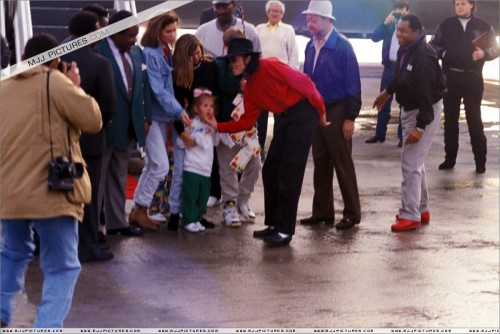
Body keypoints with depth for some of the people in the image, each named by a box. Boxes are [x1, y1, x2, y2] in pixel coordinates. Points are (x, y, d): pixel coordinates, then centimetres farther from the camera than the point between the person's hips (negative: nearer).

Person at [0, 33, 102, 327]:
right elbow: (93, 121, -5)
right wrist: (75, 87, 8)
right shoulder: (55, 82, -6)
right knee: (62, 268, 3)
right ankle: (48, 326, -10)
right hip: (50, 192, -6)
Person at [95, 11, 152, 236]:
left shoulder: (136, 51, 6)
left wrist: (146, 118, 8)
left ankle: (116, 222, 27)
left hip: (129, 126, 8)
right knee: (97, 176, 2)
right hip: (105, 126, -8)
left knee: (119, 175, 17)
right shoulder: (98, 51, -19)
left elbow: (144, 85, 12)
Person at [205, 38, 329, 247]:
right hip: (283, 120, 9)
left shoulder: (269, 67, -16)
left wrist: (320, 111, -10)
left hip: (303, 115, -9)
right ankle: (274, 224, 20)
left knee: (288, 174, -8)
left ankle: (285, 231, -2)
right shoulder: (250, 87, 10)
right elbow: (246, 122, 9)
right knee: (270, 171, 8)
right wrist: (218, 126, 0)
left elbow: (303, 82, -16)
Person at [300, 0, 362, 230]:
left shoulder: (342, 46, -13)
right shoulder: (311, 46, 6)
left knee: (343, 165, 0)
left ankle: (352, 214, 8)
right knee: (321, 164, 11)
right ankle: (322, 212, 19)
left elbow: (353, 84, -13)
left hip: (336, 112, -6)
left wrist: (350, 118, -16)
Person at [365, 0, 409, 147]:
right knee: (384, 102, 7)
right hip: (390, 66, 4)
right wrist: (386, 22, -11)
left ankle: (402, 136, 5)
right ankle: (380, 134, 14)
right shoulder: (389, 25, 11)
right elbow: (374, 37, -1)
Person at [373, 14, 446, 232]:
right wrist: (387, 92, 35)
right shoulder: (405, 50, 1)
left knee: (411, 163, -10)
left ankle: (410, 215, -4)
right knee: (415, 161, 18)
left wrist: (420, 127, -32)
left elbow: (427, 94, -30)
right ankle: (421, 210, 29)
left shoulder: (423, 57, -27)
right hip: (410, 108, 10)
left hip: (425, 111, -10)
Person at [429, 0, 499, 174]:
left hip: (473, 79, -1)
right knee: (450, 118, 7)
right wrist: (442, 52, -11)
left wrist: (484, 53, -14)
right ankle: (450, 158, 14)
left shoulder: (483, 26, 5)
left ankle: (480, 161, 5)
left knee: (474, 118, -1)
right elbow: (433, 45, 8)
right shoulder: (446, 25, 5)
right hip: (450, 77, 1)